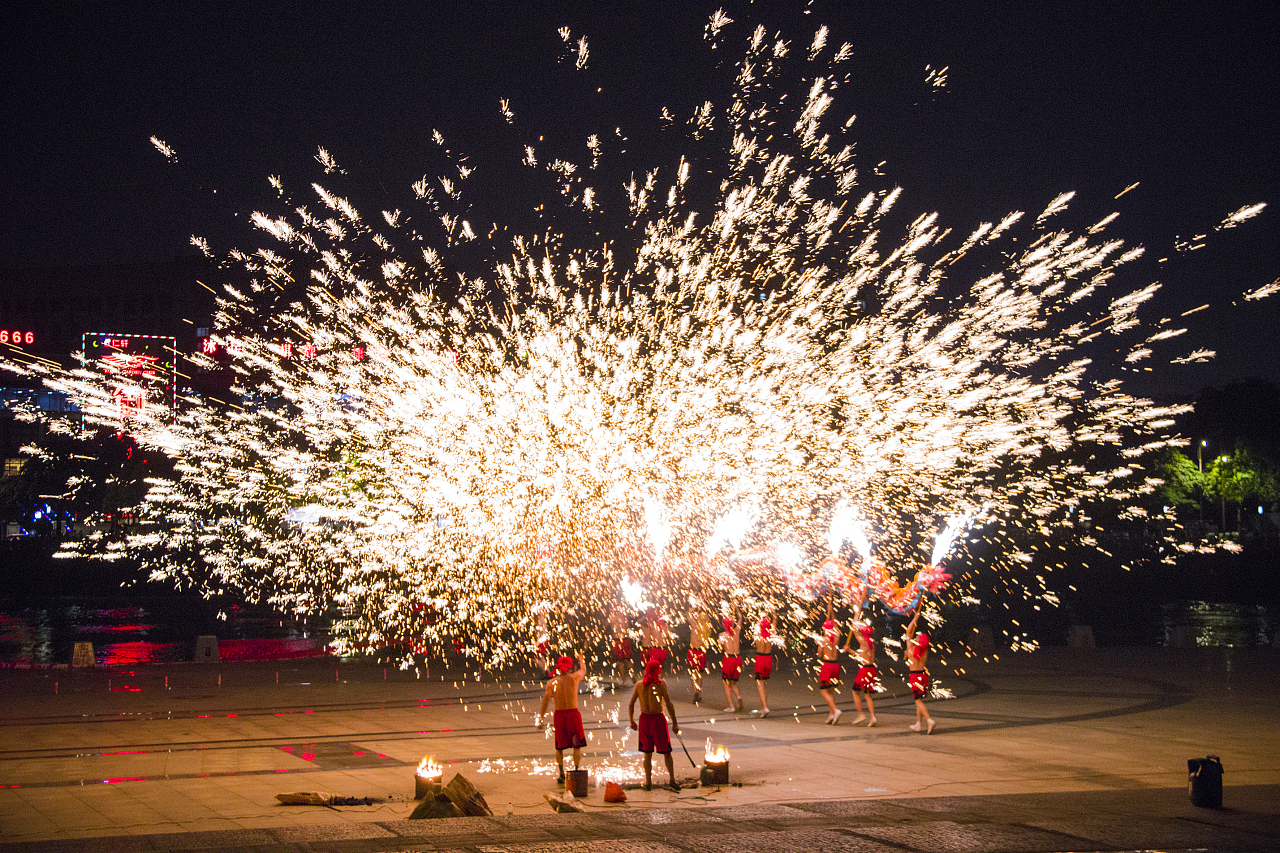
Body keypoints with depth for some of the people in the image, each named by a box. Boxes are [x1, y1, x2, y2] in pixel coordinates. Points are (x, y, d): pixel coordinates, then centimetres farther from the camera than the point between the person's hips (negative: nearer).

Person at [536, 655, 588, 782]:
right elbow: (583, 671, 19)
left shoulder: (551, 683, -2)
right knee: (577, 745, 8)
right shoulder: (574, 678, -3)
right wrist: (582, 660, 39)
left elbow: (546, 701, -6)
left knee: (559, 746, 13)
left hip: (559, 714, 1)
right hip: (573, 712, -1)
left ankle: (561, 774, 8)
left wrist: (540, 718, -2)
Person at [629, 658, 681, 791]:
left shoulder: (639, 685, 1)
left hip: (644, 719, 3)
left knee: (648, 753, 12)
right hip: (658, 719, -3)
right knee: (666, 752, 7)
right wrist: (674, 723, -7)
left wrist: (632, 721, 17)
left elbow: (631, 705, 4)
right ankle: (672, 780, 1)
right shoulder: (661, 683, -10)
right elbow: (669, 704, -12)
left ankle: (648, 782, 12)